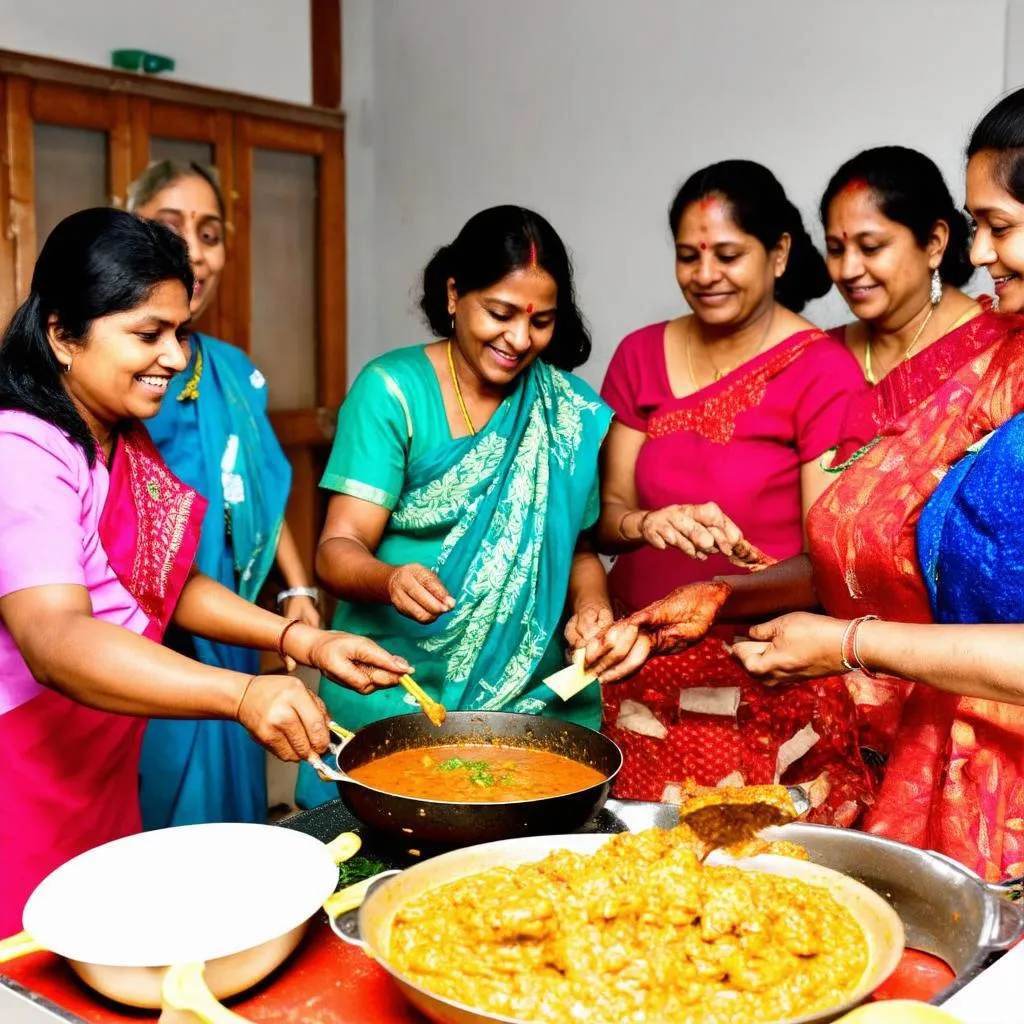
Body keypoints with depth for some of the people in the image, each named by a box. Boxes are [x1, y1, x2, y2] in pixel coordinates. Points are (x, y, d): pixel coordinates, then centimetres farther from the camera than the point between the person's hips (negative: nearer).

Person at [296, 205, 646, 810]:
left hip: (534, 696, 3)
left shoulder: (572, 412, 2)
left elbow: (578, 547, 10)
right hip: (391, 700, -2)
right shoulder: (393, 390, -8)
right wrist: (391, 579, -34)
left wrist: (591, 609, -11)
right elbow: (338, 549, -12)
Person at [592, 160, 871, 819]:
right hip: (643, 673, 4)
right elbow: (607, 513, 3)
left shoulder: (825, 373, -8)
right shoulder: (641, 356, 6)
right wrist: (647, 524, -18)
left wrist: (742, 567, -29)